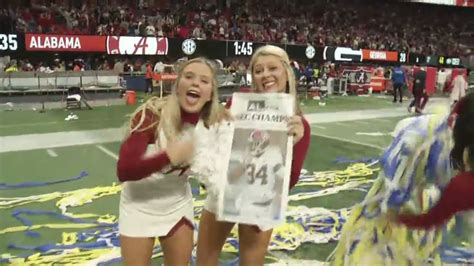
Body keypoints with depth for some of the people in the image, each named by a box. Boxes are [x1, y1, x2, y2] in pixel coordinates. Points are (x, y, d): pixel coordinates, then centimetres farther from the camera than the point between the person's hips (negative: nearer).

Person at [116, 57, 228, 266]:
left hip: (178, 206, 3)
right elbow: (124, 171, -31)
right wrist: (169, 156, -41)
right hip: (139, 206, -3)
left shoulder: (213, 123, -15)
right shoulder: (151, 114, -26)